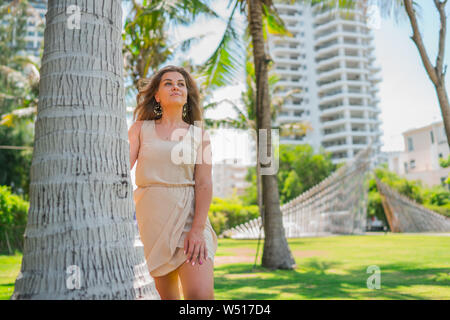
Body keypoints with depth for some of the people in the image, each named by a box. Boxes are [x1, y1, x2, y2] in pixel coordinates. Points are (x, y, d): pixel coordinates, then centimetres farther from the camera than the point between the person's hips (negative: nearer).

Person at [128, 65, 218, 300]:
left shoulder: (199, 134, 8)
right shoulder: (141, 128, 12)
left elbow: (204, 184, -1)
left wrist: (198, 229, -13)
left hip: (189, 216, -1)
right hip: (152, 217, 1)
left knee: (201, 295, -17)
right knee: (167, 296, 6)